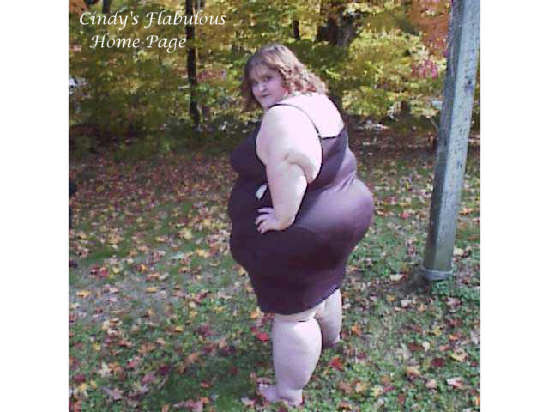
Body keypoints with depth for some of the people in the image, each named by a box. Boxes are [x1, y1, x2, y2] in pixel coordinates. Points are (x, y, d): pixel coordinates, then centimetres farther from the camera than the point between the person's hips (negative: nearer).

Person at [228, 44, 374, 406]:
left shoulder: (282, 117, -25)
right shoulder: (319, 101, 6)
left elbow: (289, 169, -39)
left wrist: (281, 219, -32)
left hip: (303, 234, -10)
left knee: (292, 313, 5)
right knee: (324, 284, 32)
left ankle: (288, 393, 23)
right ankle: (329, 337, 58)